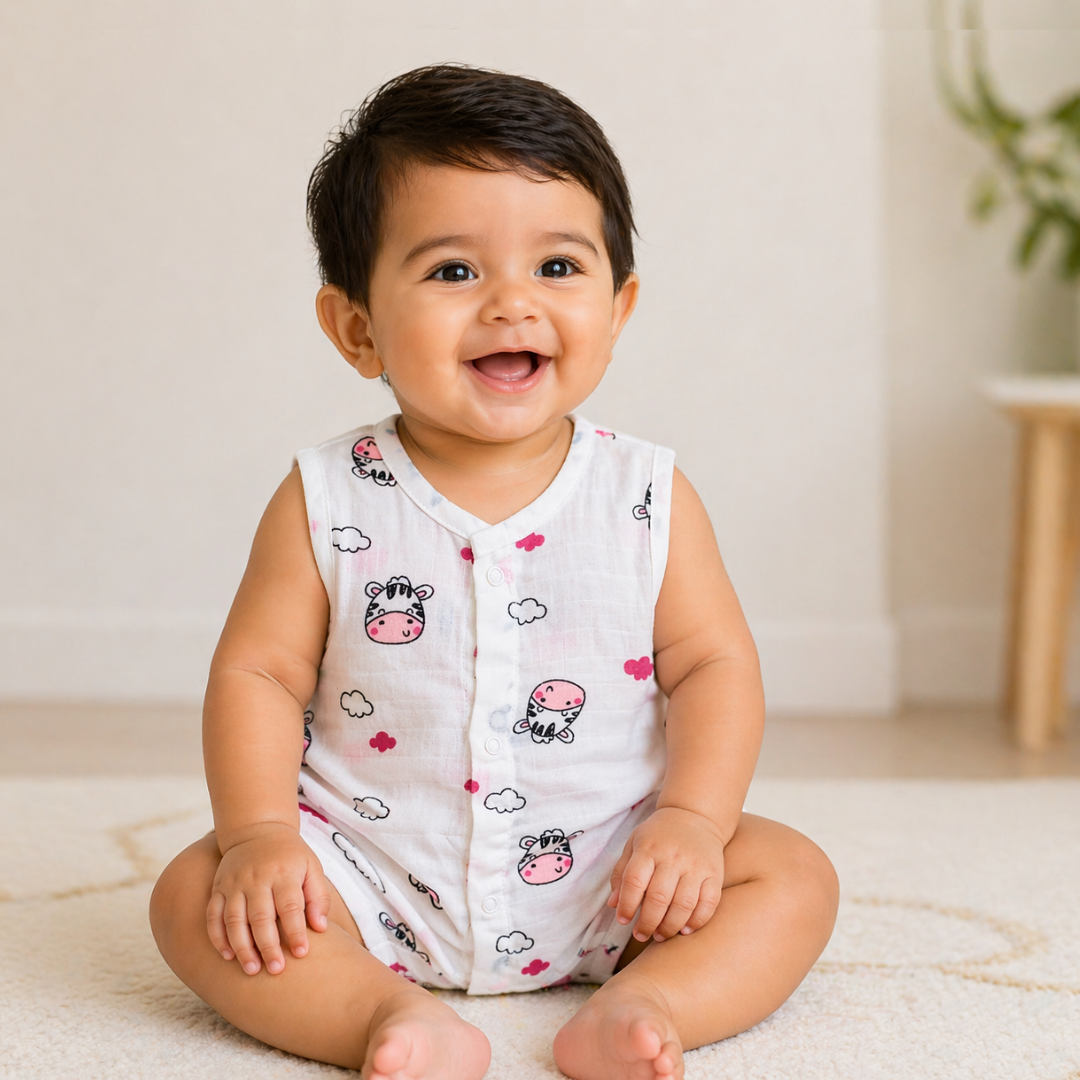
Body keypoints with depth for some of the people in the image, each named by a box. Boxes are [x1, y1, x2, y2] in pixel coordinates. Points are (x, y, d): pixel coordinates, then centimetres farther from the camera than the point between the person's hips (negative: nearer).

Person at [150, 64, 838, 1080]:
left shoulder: (648, 500, -3)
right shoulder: (326, 501, -6)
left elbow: (714, 664, -1)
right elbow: (259, 670, -4)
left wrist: (691, 819, -15)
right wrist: (259, 832, -17)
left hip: (604, 882, 1)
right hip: (373, 876, -1)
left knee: (792, 874, -14)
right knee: (194, 894, -21)